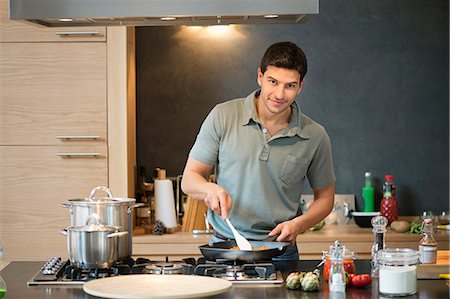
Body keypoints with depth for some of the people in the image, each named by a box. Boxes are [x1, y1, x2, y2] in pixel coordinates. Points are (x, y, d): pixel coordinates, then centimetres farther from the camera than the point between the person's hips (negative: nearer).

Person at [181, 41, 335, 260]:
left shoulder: (315, 136, 2)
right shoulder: (223, 116, -1)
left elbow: (325, 197, 14)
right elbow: (189, 179, 5)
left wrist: (298, 225, -4)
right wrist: (210, 189, -18)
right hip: (224, 248, 0)